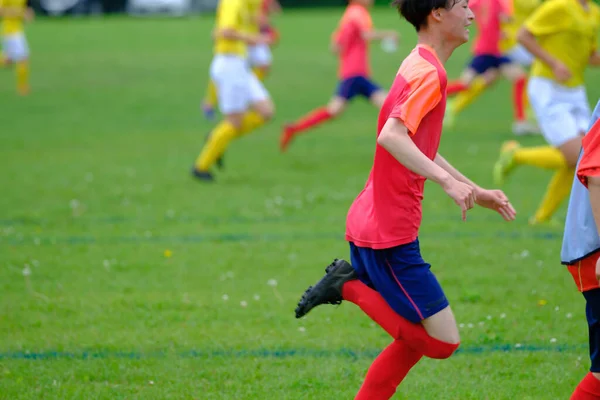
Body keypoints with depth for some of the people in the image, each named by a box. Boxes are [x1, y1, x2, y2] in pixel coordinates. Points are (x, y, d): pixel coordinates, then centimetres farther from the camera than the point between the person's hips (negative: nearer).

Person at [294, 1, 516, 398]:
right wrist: (448, 181, -35)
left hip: (373, 226, 10)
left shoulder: (419, 67, 16)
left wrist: (477, 192, 24)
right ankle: (352, 286, -5)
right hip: (390, 232, -10)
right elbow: (392, 136, -30)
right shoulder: (429, 73, -15)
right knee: (443, 341, -8)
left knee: (414, 341, 17)